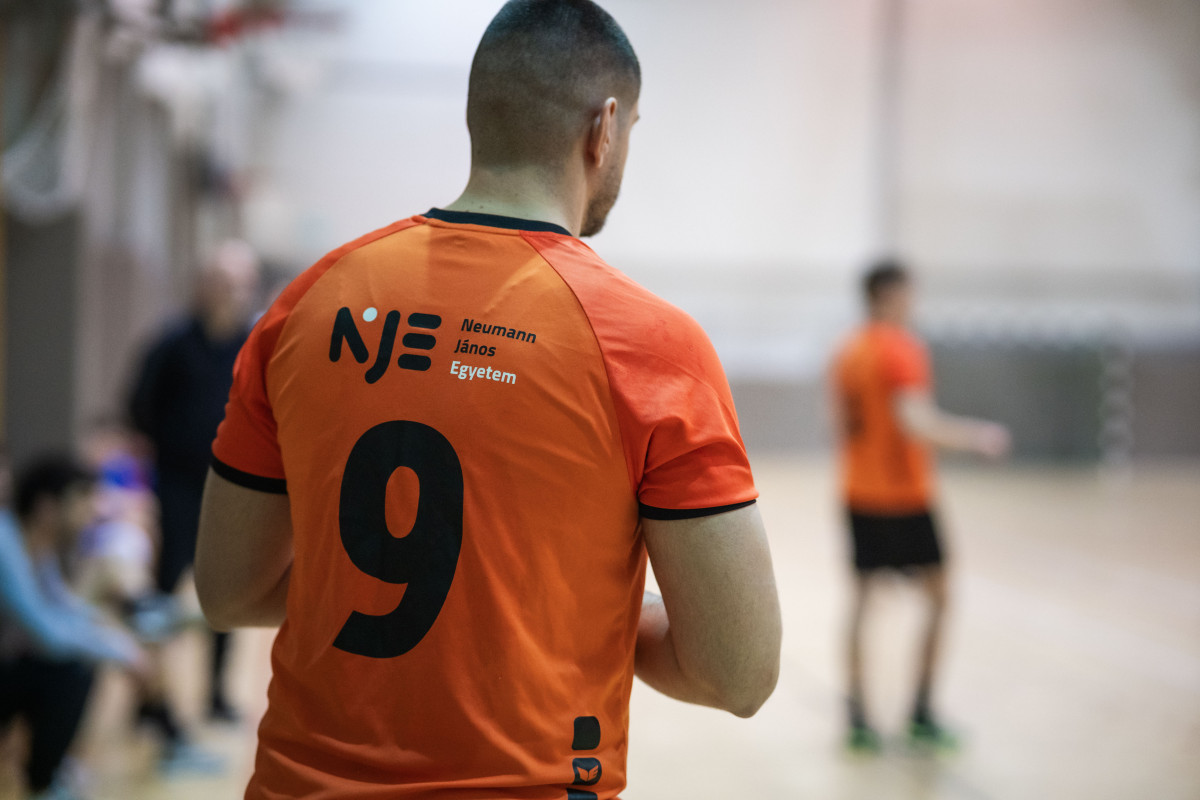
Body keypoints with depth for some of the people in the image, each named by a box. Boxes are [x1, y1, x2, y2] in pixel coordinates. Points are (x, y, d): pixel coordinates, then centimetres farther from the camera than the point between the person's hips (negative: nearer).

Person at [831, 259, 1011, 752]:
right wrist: (976, 438, -17)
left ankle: (858, 718, 4)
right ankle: (921, 715, 5)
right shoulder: (903, 350, -15)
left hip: (857, 493, 7)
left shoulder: (847, 352, 9)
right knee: (936, 596, 6)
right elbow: (914, 421, -26)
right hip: (904, 494, -7)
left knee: (863, 596, 7)